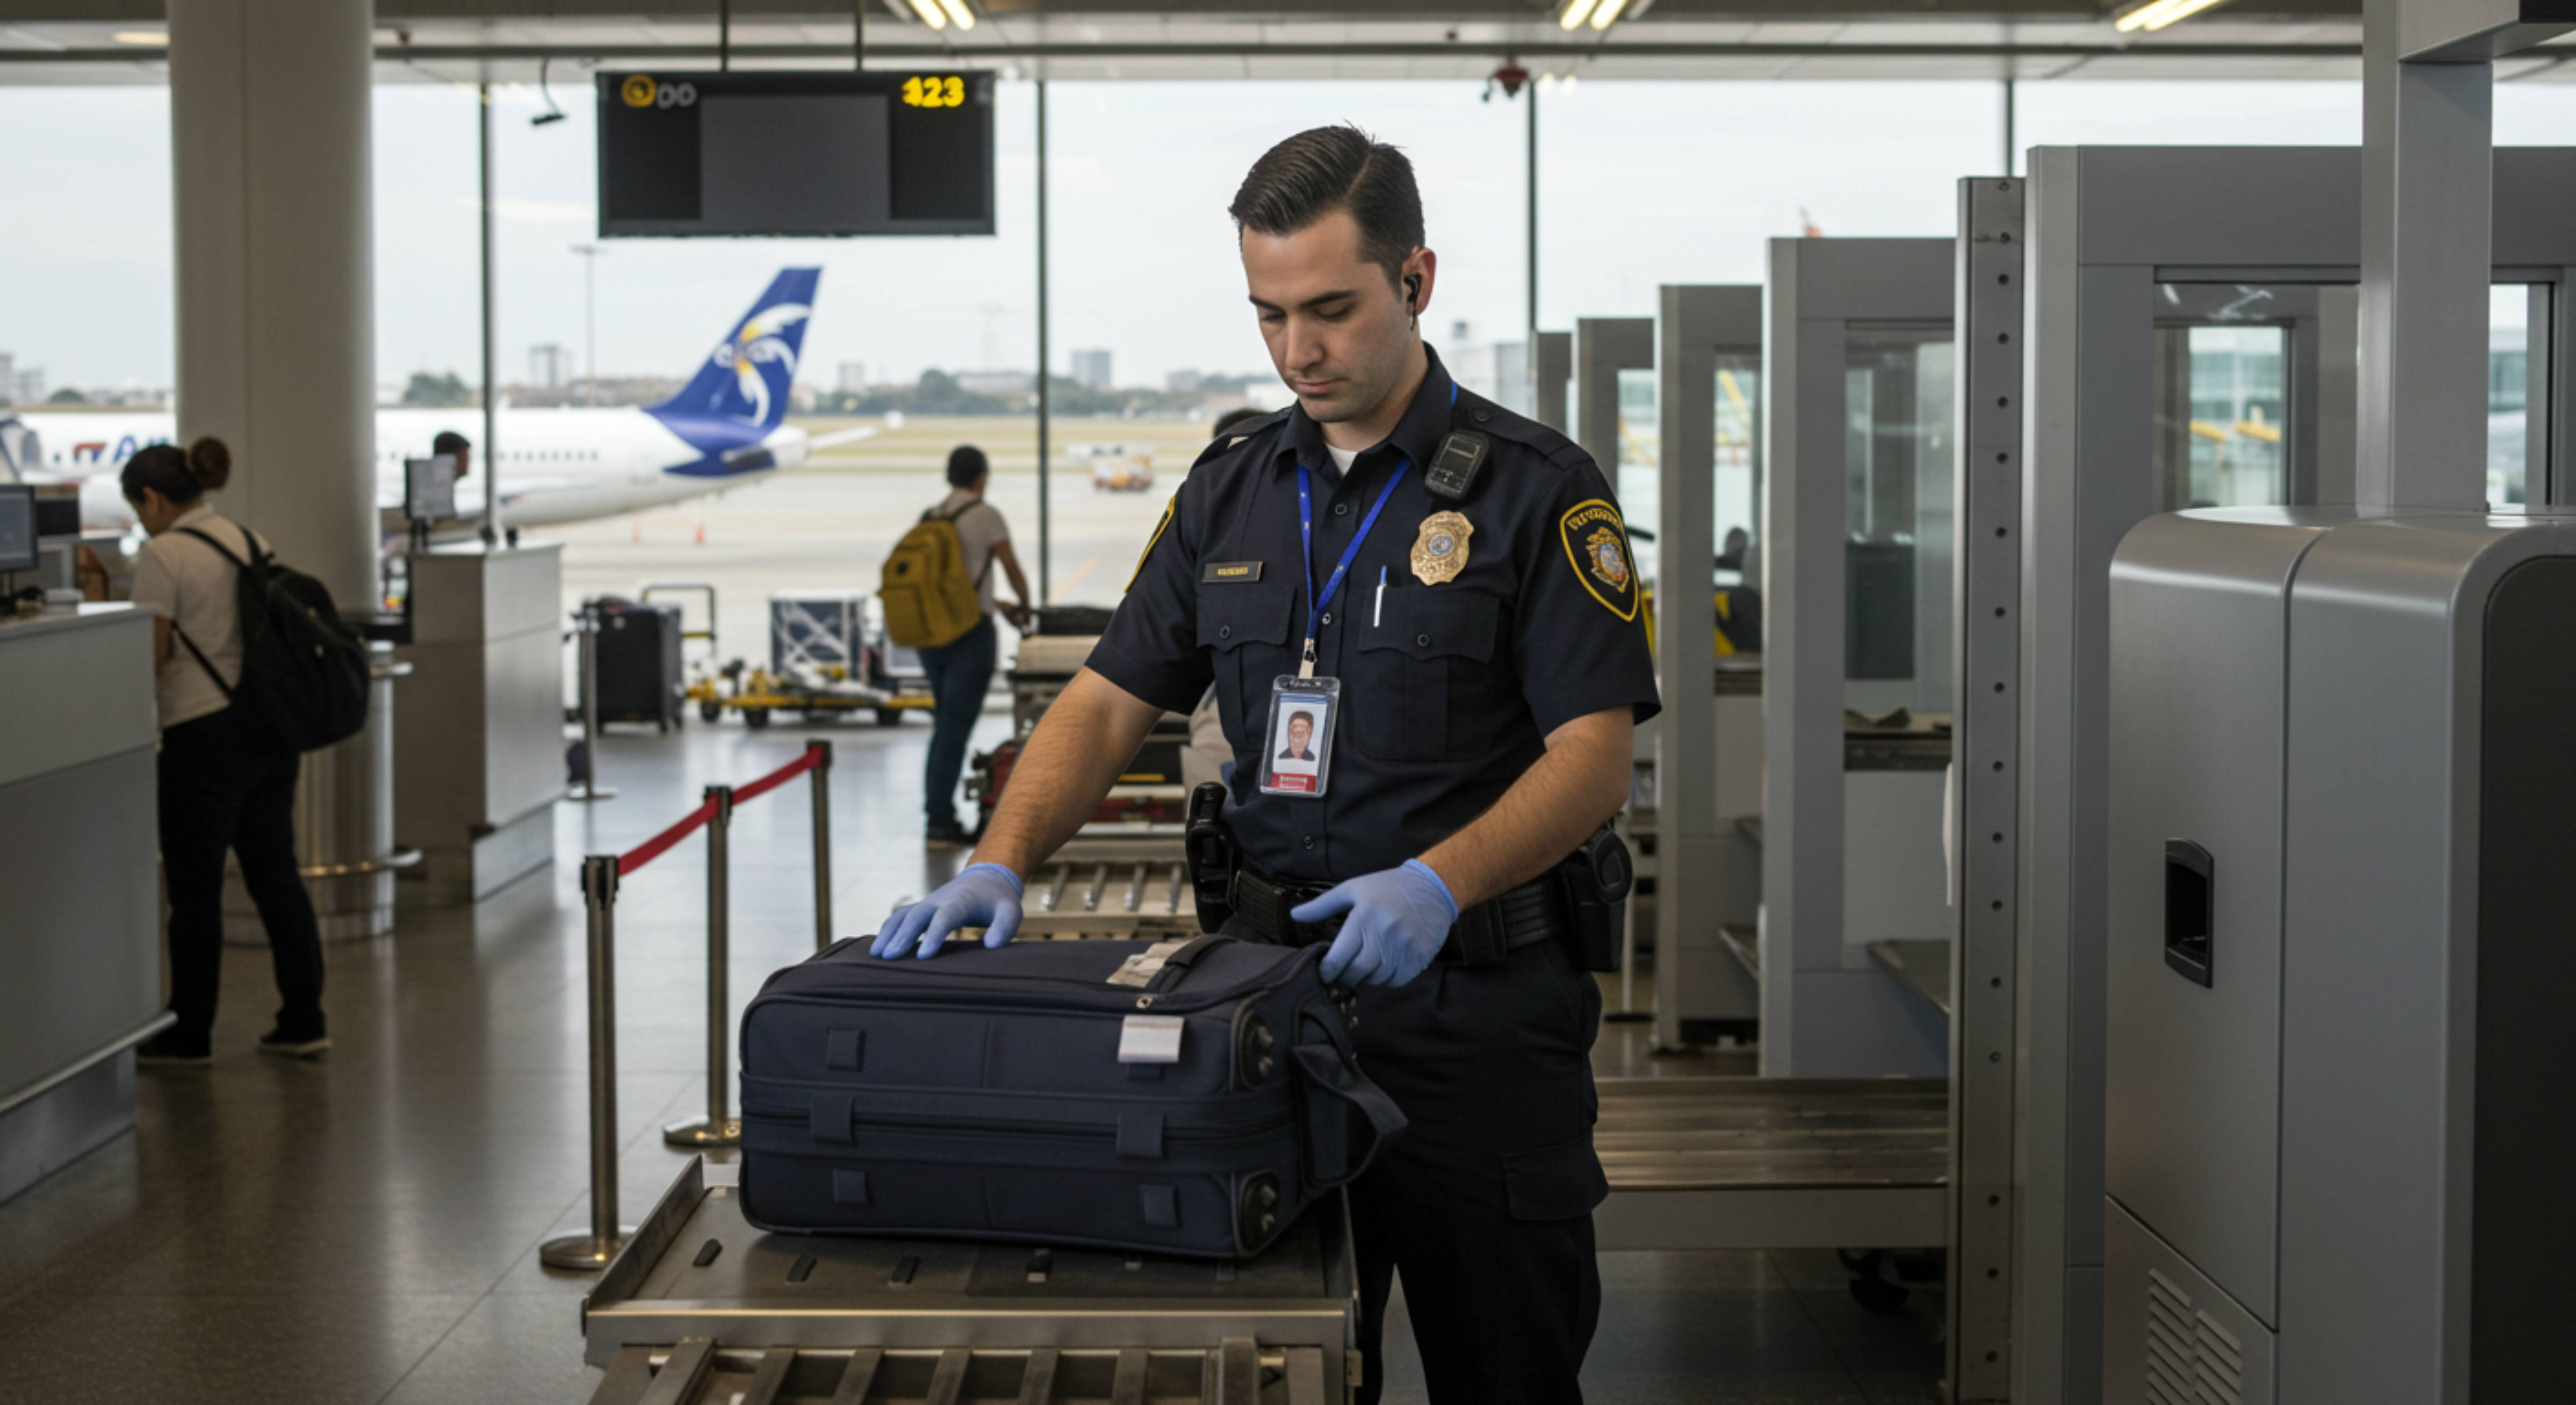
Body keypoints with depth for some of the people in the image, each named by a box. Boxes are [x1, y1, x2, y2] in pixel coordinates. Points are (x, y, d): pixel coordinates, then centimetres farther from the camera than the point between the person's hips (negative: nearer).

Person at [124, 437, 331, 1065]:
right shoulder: (251, 541, 11)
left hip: (206, 735, -7)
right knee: (276, 874, 11)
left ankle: (190, 1034, 13)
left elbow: (151, 656, -12)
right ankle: (304, 1021, 13)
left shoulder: (163, 555, -12)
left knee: (195, 890, 3)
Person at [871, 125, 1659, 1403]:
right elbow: (1109, 702, 8)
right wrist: (998, 866, -10)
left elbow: (1593, 756, -11)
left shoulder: (1535, 490, -6)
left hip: (1477, 1004, -4)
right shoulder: (1228, 490, 10)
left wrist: (1438, 882, -28)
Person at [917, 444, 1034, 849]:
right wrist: (1024, 608, 19)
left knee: (944, 725, 16)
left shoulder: (929, 519, 12)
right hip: (969, 635, -7)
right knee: (956, 728, -5)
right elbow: (1014, 572, -1)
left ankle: (940, 816, 18)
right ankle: (939, 824, -5)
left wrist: (997, 605, 31)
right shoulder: (986, 515, -7)